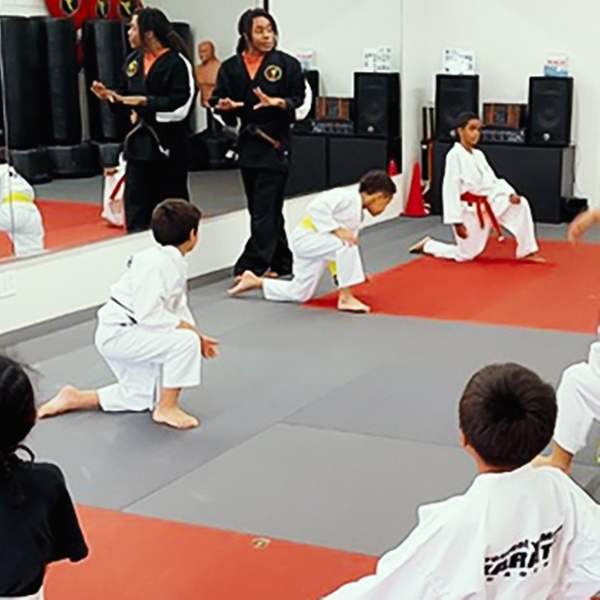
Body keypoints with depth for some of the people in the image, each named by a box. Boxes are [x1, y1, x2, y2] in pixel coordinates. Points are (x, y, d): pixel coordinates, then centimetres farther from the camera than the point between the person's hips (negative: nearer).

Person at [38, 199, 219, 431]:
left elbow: (177, 306, 15)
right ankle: (167, 408, -9)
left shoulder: (174, 263, 6)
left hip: (127, 333, 10)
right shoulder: (156, 263, -25)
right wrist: (189, 329, -21)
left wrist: (196, 334, 1)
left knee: (143, 398, 21)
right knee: (186, 342, -24)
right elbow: (149, 315, -30)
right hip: (118, 333, -10)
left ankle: (75, 398, 25)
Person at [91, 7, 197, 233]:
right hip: (139, 139, 6)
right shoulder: (134, 59, 9)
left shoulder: (177, 62, -12)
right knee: (136, 205, 6)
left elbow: (181, 104, -19)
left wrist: (146, 101, -20)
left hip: (168, 140, -6)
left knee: (172, 200, 5)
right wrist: (111, 95, -1)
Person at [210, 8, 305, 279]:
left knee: (265, 208, -7)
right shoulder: (231, 67, 4)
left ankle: (252, 267, -8)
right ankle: (280, 263, 25)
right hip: (247, 142, 4)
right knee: (263, 208, 12)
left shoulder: (286, 64, -3)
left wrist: (278, 102, -21)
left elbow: (300, 100, -2)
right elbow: (218, 99, 7)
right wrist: (224, 106, -15)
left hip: (275, 142, -4)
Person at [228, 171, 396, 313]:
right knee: (345, 246, -31)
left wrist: (357, 272, 14)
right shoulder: (347, 197, -16)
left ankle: (255, 281, 29)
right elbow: (315, 208, -27)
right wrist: (337, 230, -30)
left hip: (313, 246, 10)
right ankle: (345, 298, -23)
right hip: (306, 237, -10)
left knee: (299, 293, 13)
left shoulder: (358, 215, 13)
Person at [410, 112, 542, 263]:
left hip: (488, 204, 7)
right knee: (465, 255, 2)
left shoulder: (478, 155, 9)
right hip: (470, 210, -7)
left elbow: (492, 180, 12)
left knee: (520, 204, -10)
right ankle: (427, 245, 26)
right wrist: (456, 221, -20)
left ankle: (527, 252, -1)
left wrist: (510, 194, -7)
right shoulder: (455, 155, -16)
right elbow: (451, 189, -19)